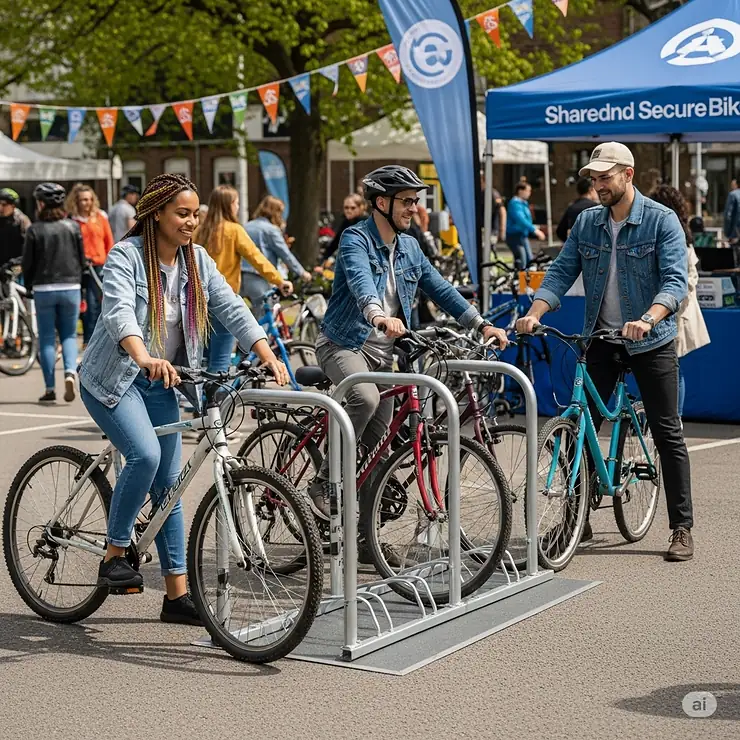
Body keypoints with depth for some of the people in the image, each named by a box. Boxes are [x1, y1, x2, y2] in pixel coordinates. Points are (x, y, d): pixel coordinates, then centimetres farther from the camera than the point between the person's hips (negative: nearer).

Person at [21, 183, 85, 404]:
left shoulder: (35, 229, -7)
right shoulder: (73, 226, 0)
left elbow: (27, 264, -3)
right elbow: (82, 258, 5)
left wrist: (29, 285, 13)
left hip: (44, 289, -1)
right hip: (70, 287, 2)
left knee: (46, 338, 8)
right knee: (69, 335, 11)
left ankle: (50, 388, 7)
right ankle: (70, 372, -15)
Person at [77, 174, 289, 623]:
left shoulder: (197, 260, 1)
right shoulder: (126, 256, -17)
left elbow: (232, 309, -5)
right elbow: (118, 312, -33)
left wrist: (268, 357, -20)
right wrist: (144, 358, -52)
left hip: (160, 383, 6)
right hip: (113, 379, -6)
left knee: (169, 482, 5)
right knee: (146, 455, -29)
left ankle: (178, 594, 11)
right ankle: (115, 556, -9)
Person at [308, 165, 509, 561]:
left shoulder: (409, 247, 10)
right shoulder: (355, 239, -12)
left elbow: (440, 289, 11)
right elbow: (360, 280, -32)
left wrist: (481, 325, 0)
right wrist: (378, 315, -53)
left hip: (382, 352, 7)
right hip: (344, 344, -7)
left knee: (377, 446, 5)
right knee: (365, 398, -36)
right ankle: (325, 481, -20)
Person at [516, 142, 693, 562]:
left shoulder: (662, 220, -9)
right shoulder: (587, 223, 5)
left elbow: (676, 281, -18)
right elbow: (561, 273, 1)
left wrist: (647, 319, -36)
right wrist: (534, 314, -17)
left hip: (651, 342, -4)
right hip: (601, 339, 4)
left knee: (667, 433, -1)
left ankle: (682, 529, 7)